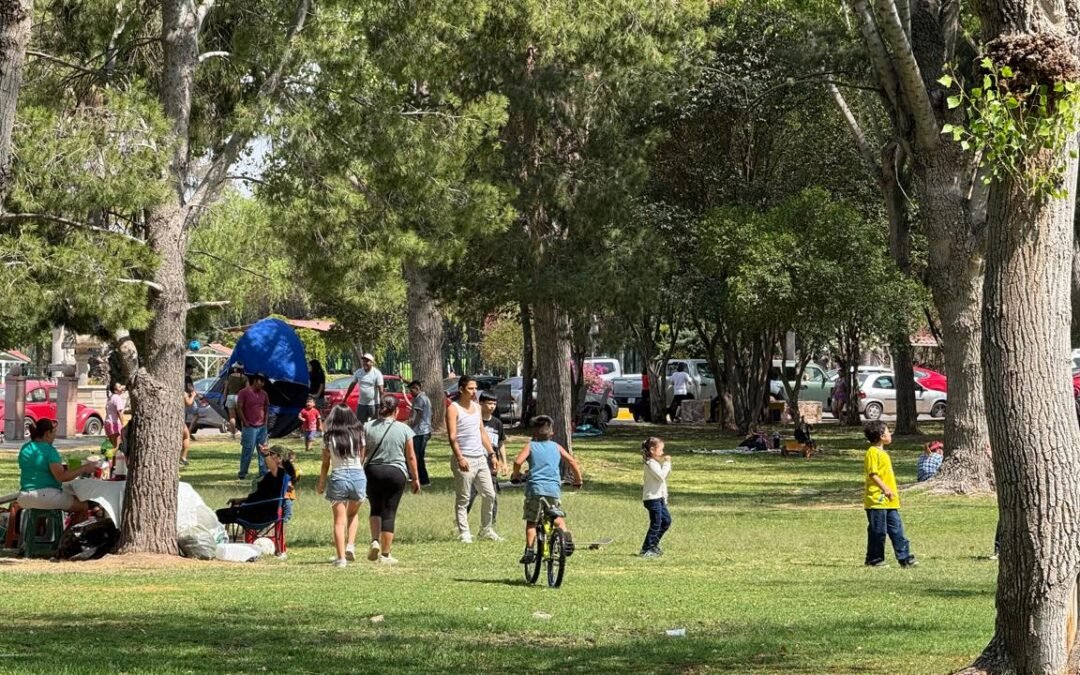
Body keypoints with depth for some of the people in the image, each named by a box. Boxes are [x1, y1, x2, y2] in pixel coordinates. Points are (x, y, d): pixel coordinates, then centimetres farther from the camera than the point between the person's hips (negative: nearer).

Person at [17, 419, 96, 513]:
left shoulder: (25, 448, 11)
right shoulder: (49, 450, -12)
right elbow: (61, 477, -17)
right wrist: (84, 469, -9)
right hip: (45, 494, -8)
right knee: (83, 506, 3)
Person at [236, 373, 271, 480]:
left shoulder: (263, 394, 13)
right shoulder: (244, 392, -6)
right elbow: (239, 408, -8)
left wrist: (266, 422, 8)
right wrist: (245, 422, -10)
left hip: (262, 427, 6)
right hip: (249, 427, -6)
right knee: (248, 450, -6)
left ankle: (263, 473, 9)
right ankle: (242, 474, 1)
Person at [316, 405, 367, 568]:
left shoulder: (329, 437, -1)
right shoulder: (358, 434, 2)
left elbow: (325, 464, 2)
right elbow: (362, 458, 5)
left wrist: (321, 484, 12)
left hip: (337, 476, -2)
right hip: (358, 475, 2)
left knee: (339, 520, 2)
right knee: (353, 514, 24)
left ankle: (341, 557, -5)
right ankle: (350, 546, 5)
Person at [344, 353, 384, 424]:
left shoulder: (377, 373, -10)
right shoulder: (358, 373, 4)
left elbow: (380, 389, -13)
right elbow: (352, 385, 13)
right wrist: (345, 399, 15)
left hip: (373, 404, -5)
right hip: (361, 404, 5)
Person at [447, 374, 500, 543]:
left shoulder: (476, 407, 16)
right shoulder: (453, 409, -7)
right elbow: (452, 436, -15)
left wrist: (491, 453, 17)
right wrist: (459, 457, -25)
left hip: (480, 458, 7)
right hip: (464, 460, -7)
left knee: (489, 495, 8)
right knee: (463, 499, -3)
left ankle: (486, 530, 19)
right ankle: (464, 533, -1)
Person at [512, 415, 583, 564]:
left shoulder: (530, 446, 9)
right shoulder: (556, 447, 15)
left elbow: (518, 461, -8)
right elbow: (573, 463, 10)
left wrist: (516, 475, 10)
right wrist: (578, 480, 23)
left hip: (535, 488, -2)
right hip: (554, 489, 2)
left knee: (531, 521, 5)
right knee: (557, 517, 22)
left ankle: (529, 550, -7)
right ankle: (565, 534, -3)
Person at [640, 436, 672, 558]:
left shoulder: (656, 462, 16)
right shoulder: (651, 463, -15)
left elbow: (666, 475, 23)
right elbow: (661, 476, -25)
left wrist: (667, 464, 10)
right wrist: (666, 463, -18)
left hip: (659, 497, 10)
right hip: (652, 498, -10)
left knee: (666, 520, 14)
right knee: (656, 524, -7)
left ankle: (653, 545, 22)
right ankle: (646, 549, -1)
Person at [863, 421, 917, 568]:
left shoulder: (882, 453, 18)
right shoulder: (872, 453, -12)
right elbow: (873, 474, -19)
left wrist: (892, 491, 22)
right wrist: (885, 489, -25)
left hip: (889, 501, 9)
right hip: (877, 499, -9)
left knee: (896, 529, 6)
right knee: (878, 531, -3)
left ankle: (905, 558, 6)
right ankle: (874, 559, 6)